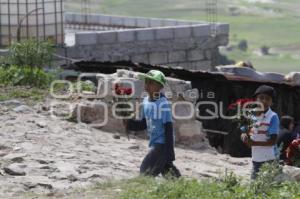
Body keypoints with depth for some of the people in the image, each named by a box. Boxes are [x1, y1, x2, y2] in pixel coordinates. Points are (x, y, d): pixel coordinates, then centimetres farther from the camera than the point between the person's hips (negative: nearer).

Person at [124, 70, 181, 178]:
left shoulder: (163, 104, -17)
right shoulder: (146, 102, 6)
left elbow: (169, 129, -18)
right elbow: (143, 124, 16)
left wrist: (170, 153, -20)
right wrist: (129, 123, -2)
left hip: (162, 144, -8)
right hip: (154, 144, 8)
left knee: (145, 173, -11)